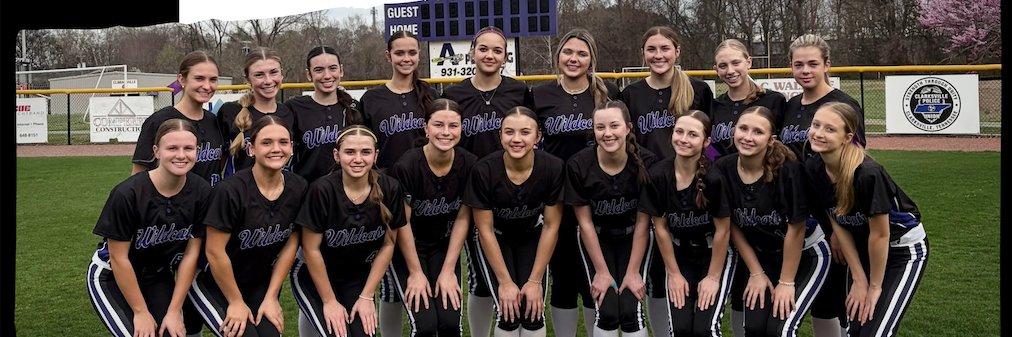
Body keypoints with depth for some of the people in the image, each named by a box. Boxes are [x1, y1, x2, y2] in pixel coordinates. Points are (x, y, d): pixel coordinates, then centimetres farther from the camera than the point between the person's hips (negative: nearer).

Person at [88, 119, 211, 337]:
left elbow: (191, 253, -10)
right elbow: (119, 258, -19)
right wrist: (141, 312, -13)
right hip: (112, 278, -3)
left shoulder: (201, 192, -16)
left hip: (158, 276, 4)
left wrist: (174, 310, -9)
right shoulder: (127, 194, -27)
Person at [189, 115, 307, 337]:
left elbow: (290, 244, -2)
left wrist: (271, 297, -2)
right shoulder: (231, 190, -25)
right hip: (215, 283, -4)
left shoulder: (299, 188, -10)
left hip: (261, 283, 5)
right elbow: (214, 252, -20)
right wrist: (235, 302, -11)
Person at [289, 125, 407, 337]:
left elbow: (387, 244, -4)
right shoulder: (323, 190, -23)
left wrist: (366, 296, -5)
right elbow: (311, 249, -16)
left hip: (358, 278, 3)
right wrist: (329, 301, -11)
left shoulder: (389, 189, -15)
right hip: (314, 277, -3)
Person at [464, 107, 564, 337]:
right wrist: (505, 282, -16)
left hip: (531, 236, 1)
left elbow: (551, 227, -14)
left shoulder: (553, 168, -25)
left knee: (533, 313, -12)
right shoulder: (484, 170, -28)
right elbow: (485, 230, -17)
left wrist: (535, 280, -14)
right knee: (508, 314, -14)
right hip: (496, 239, -1)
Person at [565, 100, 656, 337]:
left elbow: (642, 222, -13)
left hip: (632, 237, 0)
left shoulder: (646, 163, -22)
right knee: (607, 312, -11)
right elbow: (585, 222, -12)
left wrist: (633, 271, -12)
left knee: (630, 310, -12)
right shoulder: (578, 165, -22)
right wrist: (601, 271, -10)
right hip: (596, 238, 0)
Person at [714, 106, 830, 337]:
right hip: (761, 255, 4)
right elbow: (732, 226, -4)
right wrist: (756, 273, -1)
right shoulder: (723, 170, -15)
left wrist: (786, 282, -13)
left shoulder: (788, 170, -27)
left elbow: (796, 228, -19)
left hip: (805, 254, -4)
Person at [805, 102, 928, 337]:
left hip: (905, 250, -6)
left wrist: (875, 286, -11)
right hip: (862, 249, 6)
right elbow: (838, 225, -6)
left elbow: (880, 235, -22)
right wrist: (858, 279, -4)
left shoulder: (868, 174, -33)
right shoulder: (813, 169, -14)